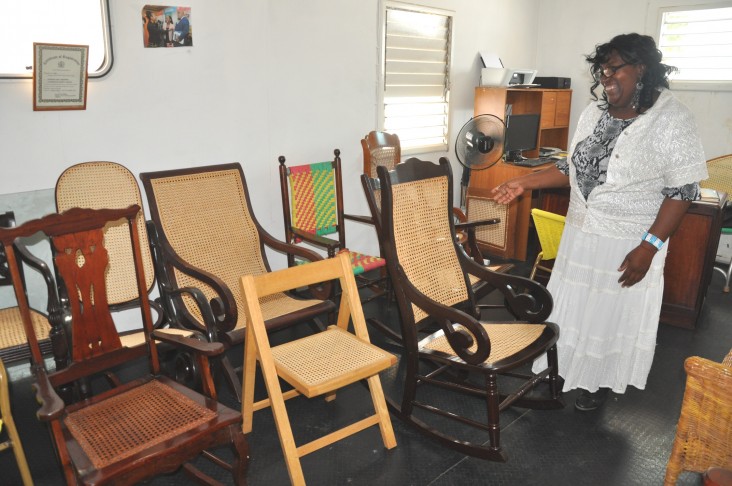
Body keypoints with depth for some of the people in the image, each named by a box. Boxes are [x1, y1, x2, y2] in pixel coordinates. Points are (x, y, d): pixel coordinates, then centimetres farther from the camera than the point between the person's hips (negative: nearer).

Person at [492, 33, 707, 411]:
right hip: (580, 234, 6)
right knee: (572, 305, 16)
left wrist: (650, 246, -21)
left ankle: (599, 381, 33)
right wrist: (525, 182, 0)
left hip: (629, 243, -5)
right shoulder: (593, 113, 3)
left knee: (614, 312, 11)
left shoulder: (671, 120, -15)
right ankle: (566, 368, 37)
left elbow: (682, 190, -15)